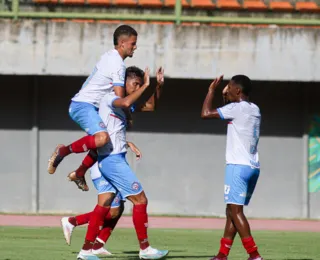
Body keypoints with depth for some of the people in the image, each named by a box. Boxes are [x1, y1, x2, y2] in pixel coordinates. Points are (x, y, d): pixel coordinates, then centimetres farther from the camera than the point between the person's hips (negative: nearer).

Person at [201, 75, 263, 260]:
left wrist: (212, 90, 2)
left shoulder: (237, 108, -10)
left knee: (235, 210, -9)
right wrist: (227, 97, 27)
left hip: (238, 166, -9)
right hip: (253, 167, 9)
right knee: (232, 211, 13)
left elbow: (206, 113, -9)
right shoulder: (254, 110, 16)